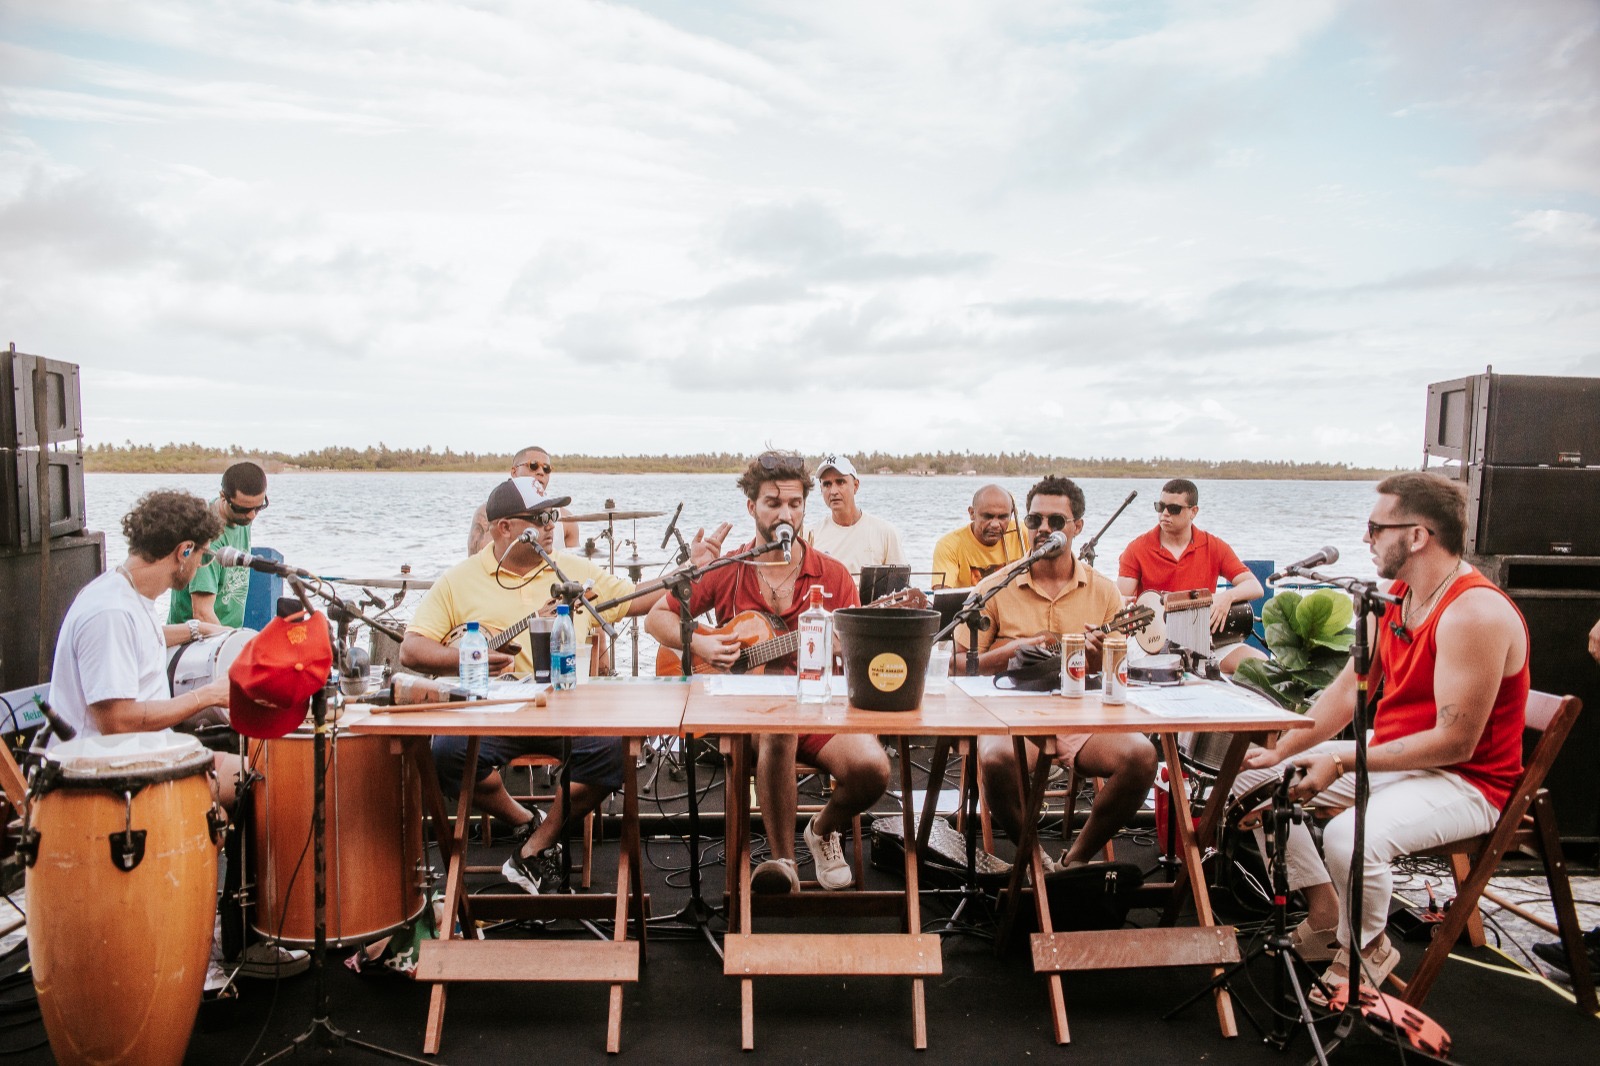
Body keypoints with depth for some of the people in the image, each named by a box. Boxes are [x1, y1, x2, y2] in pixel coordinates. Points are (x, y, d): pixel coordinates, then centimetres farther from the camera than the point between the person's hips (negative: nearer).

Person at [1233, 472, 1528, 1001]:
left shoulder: (1474, 614, -25)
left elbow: (1456, 742, -27)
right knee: (1255, 775, 5)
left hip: (1464, 780, -9)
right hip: (1390, 755, 9)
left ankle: (1367, 949, -3)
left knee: (1350, 836, -36)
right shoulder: (1394, 598, 4)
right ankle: (1324, 913, 8)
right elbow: (1345, 693, 6)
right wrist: (1281, 751, -5)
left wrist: (1341, 764, -26)